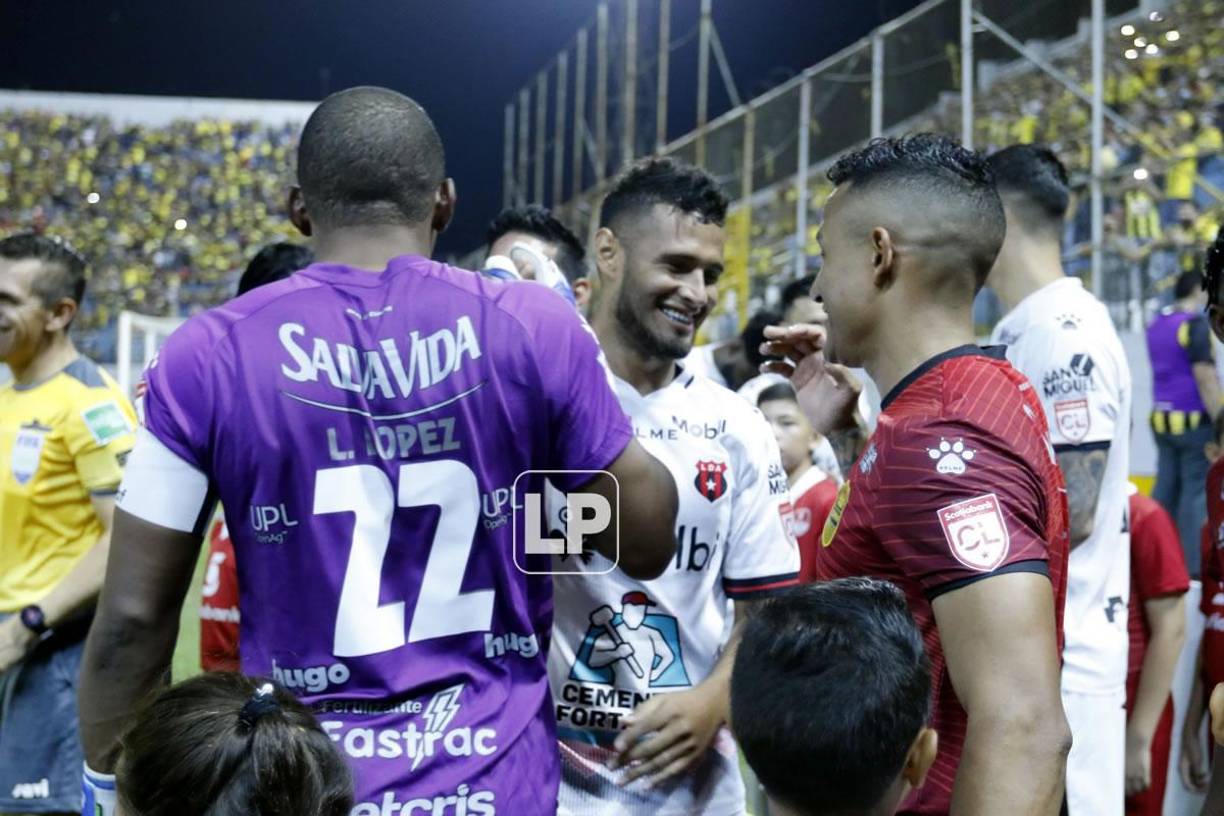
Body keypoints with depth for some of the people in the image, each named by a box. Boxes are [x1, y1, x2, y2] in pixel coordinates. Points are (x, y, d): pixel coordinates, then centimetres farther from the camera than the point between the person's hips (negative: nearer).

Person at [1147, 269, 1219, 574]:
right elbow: (1204, 377, -18)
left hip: (1162, 419, 8)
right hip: (1194, 421, -8)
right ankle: (1192, 567, -3)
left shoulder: (1157, 324, 12)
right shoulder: (1195, 324, -13)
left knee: (1166, 489, 11)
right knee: (1198, 491, -3)